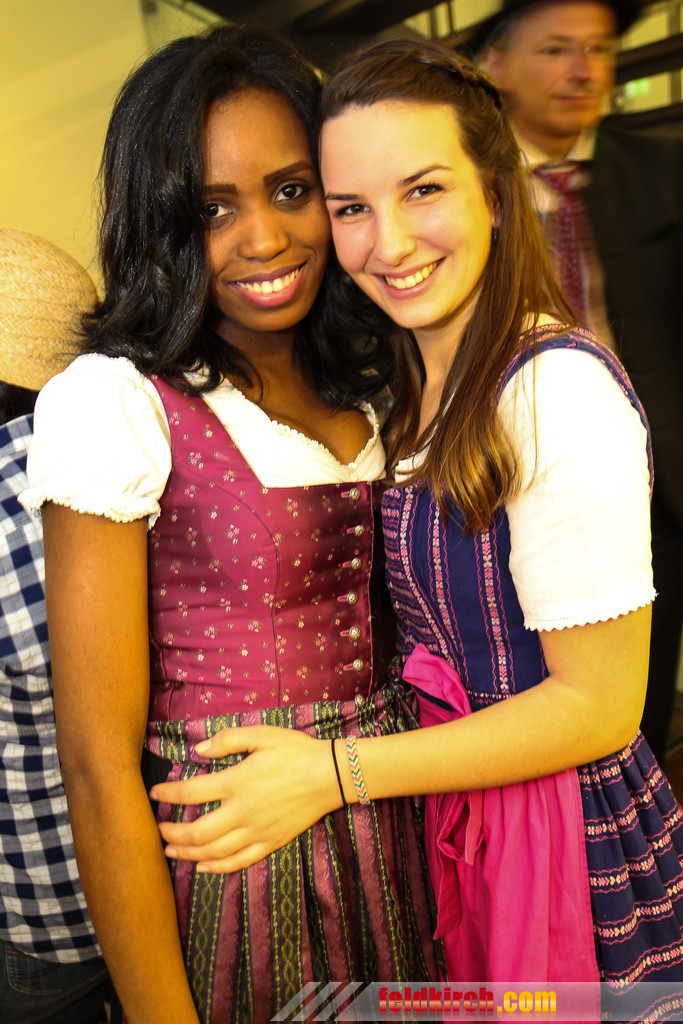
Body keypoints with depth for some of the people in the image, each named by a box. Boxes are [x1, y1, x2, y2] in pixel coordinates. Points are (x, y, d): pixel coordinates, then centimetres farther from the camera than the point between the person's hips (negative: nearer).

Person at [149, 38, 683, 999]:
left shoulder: (562, 388, -24)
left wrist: (336, 771, -21)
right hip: (455, 817, 7)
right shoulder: (411, 381, 3)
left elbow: (600, 705, -21)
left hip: (569, 837, -7)